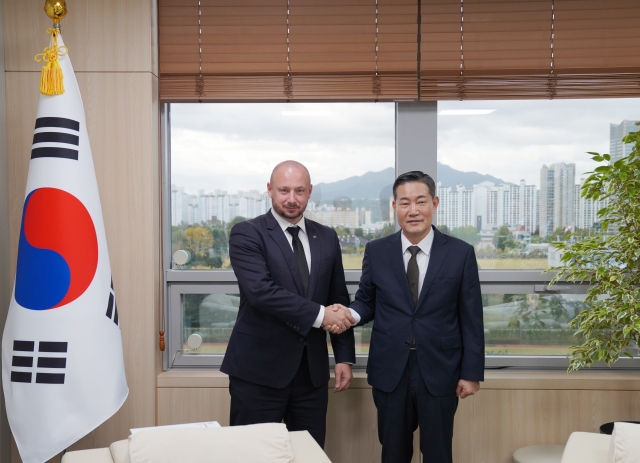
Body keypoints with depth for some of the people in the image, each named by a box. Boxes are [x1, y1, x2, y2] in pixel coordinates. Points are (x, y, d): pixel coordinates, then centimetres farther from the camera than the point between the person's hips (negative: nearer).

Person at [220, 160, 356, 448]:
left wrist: (344, 357, 8)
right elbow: (260, 291, -21)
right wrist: (319, 314, -21)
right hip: (259, 369, -4)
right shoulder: (247, 234, -7)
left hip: (312, 369, 5)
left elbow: (340, 300, 12)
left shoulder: (326, 238, 9)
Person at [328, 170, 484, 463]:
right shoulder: (376, 252, 1)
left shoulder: (461, 253, -2)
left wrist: (472, 372, -1)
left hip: (439, 373, -1)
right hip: (390, 372, 1)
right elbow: (366, 301, 9)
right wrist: (350, 314, -15)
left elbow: (471, 318, -1)